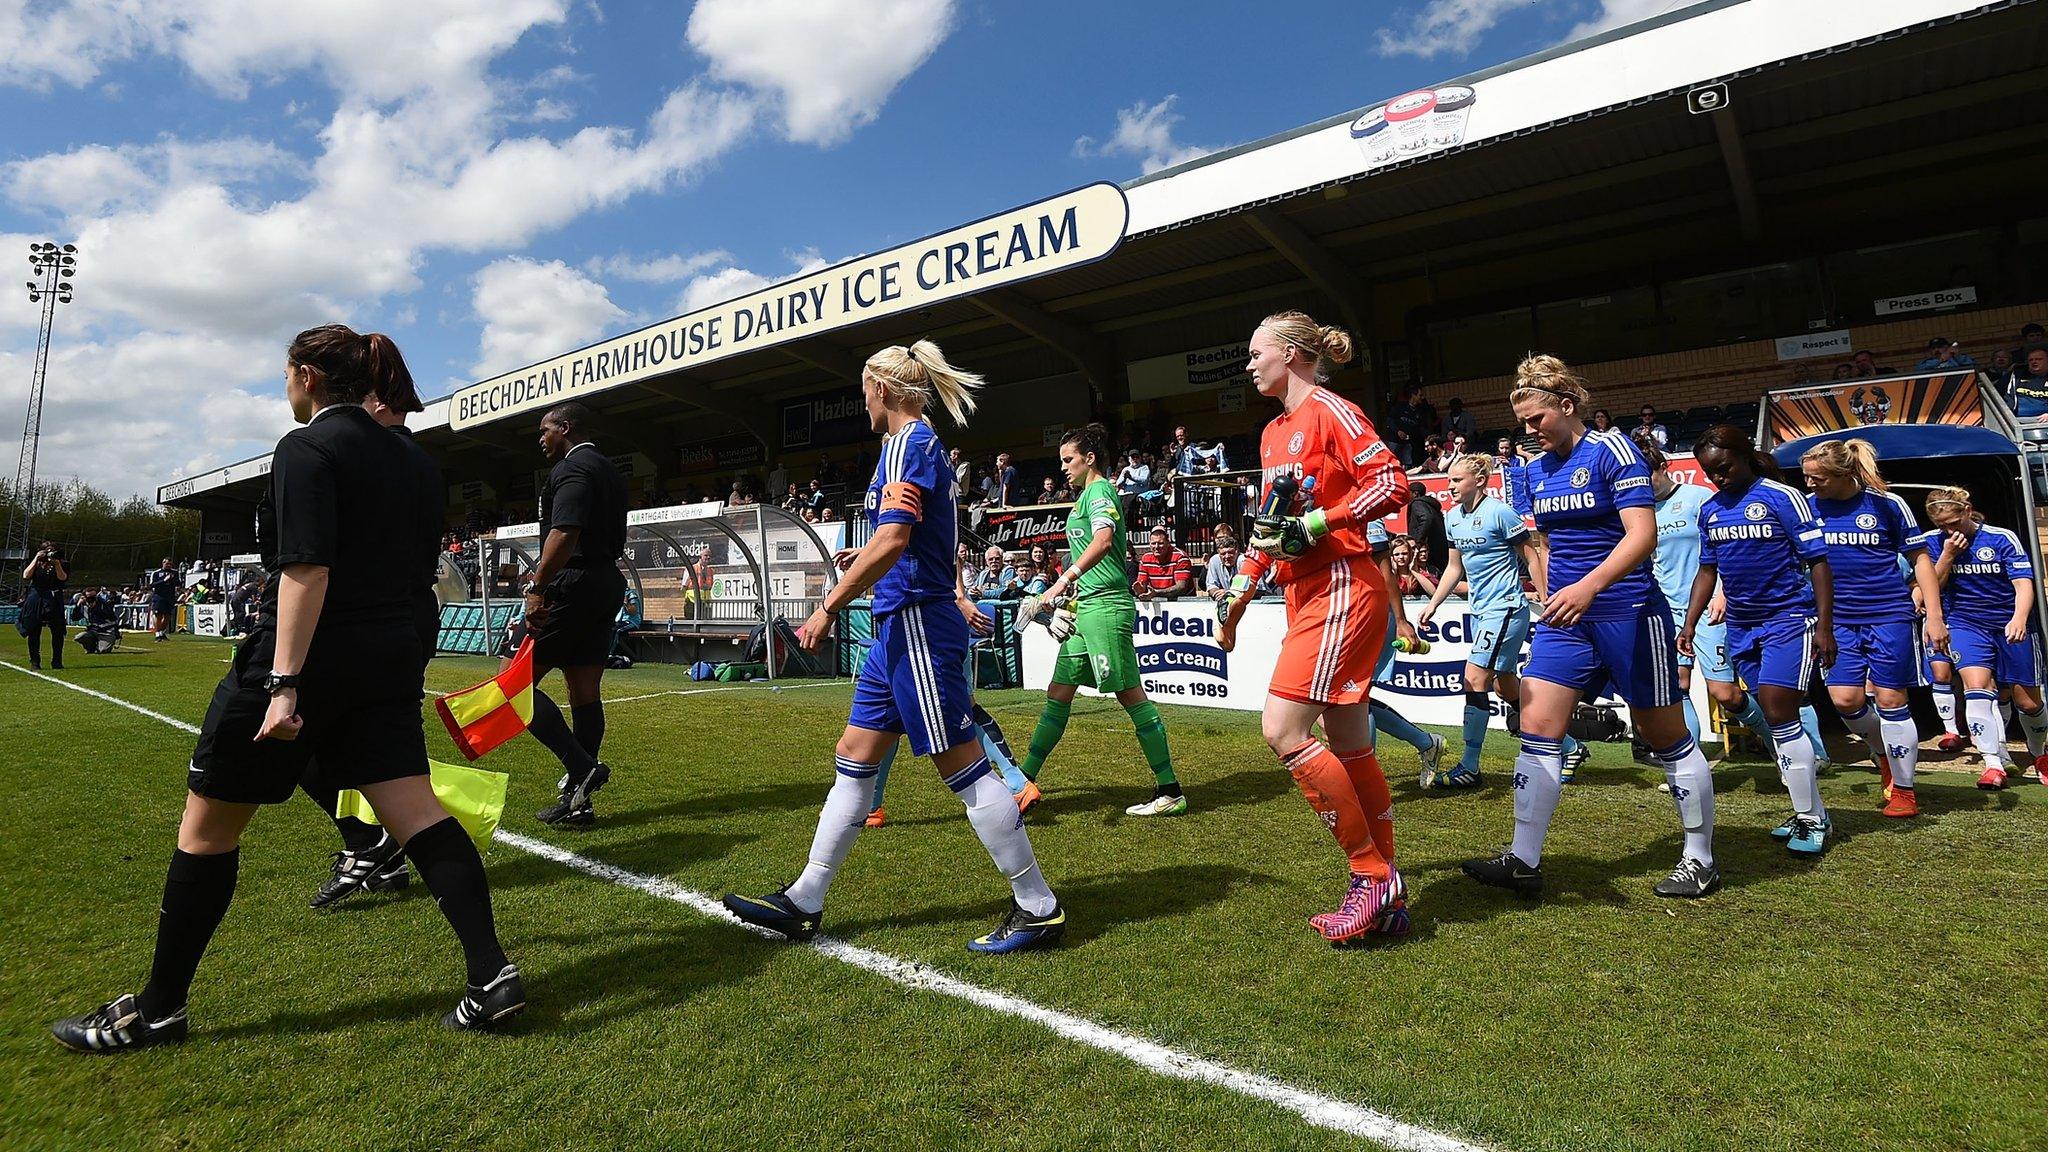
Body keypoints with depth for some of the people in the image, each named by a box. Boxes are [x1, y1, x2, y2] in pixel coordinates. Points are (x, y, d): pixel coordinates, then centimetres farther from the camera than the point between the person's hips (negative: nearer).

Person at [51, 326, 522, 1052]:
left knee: (207, 827, 10)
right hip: (387, 657, 7)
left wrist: (284, 684, -21)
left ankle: (158, 1010, 24)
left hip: (308, 657, -7)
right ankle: (492, 974, -5)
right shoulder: (398, 454, 13)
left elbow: (307, 570, -19)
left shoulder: (306, 448, -10)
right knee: (415, 810, 2)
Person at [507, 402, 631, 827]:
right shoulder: (610, 471, 21)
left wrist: (538, 587, -25)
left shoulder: (571, 469, -9)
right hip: (607, 584, 10)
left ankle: (582, 767, -13)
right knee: (585, 693, 9)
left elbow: (564, 533, -24)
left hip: (570, 587, -10)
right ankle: (577, 800, 12)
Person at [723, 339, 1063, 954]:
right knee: (854, 757, 12)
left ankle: (1039, 908, 7)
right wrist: (868, 560, 30)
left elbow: (893, 538, -23)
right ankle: (804, 902, 22)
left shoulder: (906, 442, -11)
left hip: (916, 622, -10)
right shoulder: (924, 443, 18)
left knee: (961, 764, -5)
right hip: (901, 626, 10)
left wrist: (829, 606, -19)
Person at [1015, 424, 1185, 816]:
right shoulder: (1089, 494, 22)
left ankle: (1170, 791, -1)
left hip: (1106, 606, -10)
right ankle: (1025, 780, 21)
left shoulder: (1099, 490, -7)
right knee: (1058, 692, 12)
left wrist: (1063, 581, -35)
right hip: (1088, 607, 10)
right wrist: (1070, 600, 24)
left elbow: (1103, 540, -27)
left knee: (1131, 694, -8)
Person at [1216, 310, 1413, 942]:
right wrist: (1239, 593, 23)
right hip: (1307, 594, 9)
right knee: (1348, 746, 9)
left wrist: (1315, 522, -19)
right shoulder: (1273, 432, 20)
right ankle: (1385, 898, 18)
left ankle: (1372, 875, -2)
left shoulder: (1330, 410, -6)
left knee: (1283, 731, -15)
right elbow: (1269, 525, 26)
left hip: (1342, 590, -9)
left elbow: (1393, 483, -16)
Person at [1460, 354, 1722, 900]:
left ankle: (1700, 859, 23)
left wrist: (1589, 586, -33)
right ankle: (1523, 860, -1)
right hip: (1566, 617, 6)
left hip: (1628, 613, -6)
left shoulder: (1612, 450, -10)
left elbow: (1642, 534, -20)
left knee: (1666, 737, 6)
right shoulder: (1537, 471, 10)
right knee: (1537, 727, -4)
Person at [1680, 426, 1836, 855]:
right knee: (1774, 718, 9)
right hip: (1741, 626, 6)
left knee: (1778, 713, -12)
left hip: (1788, 618, -6)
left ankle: (1813, 819, 0)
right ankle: (1809, 811, 20)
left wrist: (1824, 627, -12)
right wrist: (1689, 624, 9)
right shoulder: (1709, 509, 9)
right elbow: (1707, 570, 16)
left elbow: (1818, 562, -8)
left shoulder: (1782, 497, -7)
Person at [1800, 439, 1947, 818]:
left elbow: (1920, 558, 0)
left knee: (1891, 700, 1)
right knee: (1844, 700, -3)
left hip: (1889, 617, -3)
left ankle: (1904, 789, 14)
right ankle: (1883, 752, 29)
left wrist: (1934, 616, -5)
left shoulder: (1887, 504, -6)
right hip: (1840, 621, 3)